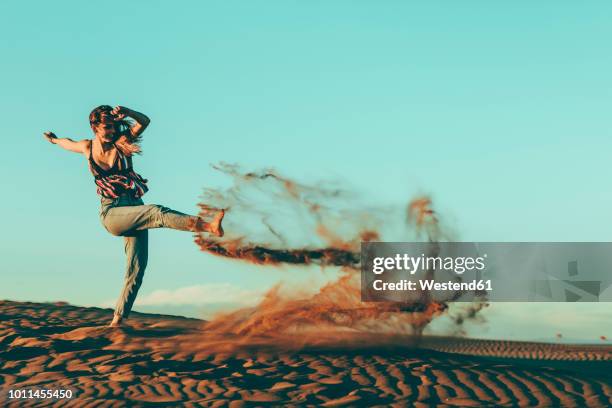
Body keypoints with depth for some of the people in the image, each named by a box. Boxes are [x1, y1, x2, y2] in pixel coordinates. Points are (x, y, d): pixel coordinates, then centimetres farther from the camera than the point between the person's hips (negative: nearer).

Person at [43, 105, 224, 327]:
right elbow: (67, 143, 31)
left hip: (134, 212, 3)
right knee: (157, 212, -32)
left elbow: (144, 121, -7)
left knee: (136, 271, -5)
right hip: (111, 212, -3)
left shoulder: (120, 143, 7)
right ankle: (208, 225, -50)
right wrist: (54, 140, 50)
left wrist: (126, 113, -23)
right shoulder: (87, 147, 8)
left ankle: (117, 320, 2)